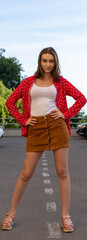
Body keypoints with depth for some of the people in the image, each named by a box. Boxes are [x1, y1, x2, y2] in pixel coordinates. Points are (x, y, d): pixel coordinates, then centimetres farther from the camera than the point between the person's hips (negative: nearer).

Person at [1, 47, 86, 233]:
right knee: (26, 174, 1)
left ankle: (65, 216, 12)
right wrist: (23, 120, 4)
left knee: (62, 172, 0)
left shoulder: (60, 82, 10)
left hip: (57, 126, 0)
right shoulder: (29, 82, 11)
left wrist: (66, 114, 0)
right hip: (36, 129, 0)